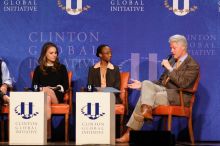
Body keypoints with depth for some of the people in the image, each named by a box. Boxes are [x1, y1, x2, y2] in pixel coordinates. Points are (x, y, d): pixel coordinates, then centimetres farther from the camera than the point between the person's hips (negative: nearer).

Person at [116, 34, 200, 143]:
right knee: (146, 83, -19)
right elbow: (161, 81, 22)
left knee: (143, 99, -24)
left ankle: (130, 133, -21)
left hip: (178, 97, -8)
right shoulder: (172, 60, 19)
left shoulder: (193, 65, -5)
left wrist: (169, 68, -17)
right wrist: (142, 85, 11)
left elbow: (182, 84, -18)